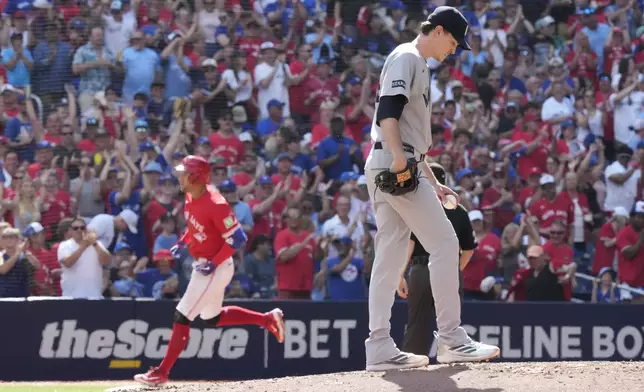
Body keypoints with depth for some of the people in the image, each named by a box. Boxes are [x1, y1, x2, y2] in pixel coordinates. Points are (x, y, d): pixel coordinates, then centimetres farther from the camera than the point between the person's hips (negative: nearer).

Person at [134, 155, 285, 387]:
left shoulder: (215, 205, -26)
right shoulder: (191, 197, 1)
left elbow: (238, 239, -24)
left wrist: (213, 264, -25)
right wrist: (183, 243, 7)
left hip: (215, 269, -10)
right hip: (201, 265, 10)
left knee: (182, 317, -8)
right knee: (213, 318, 22)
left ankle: (162, 373, -1)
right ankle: (268, 320, 31)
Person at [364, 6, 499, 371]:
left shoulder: (419, 65, 25)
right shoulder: (406, 58, -6)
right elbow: (387, 111, -20)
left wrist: (432, 182, 26)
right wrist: (398, 158, -31)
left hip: (403, 167, 10)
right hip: (393, 166, -10)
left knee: (390, 256, 7)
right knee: (444, 243, -9)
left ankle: (380, 348, 5)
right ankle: (451, 339, -8)